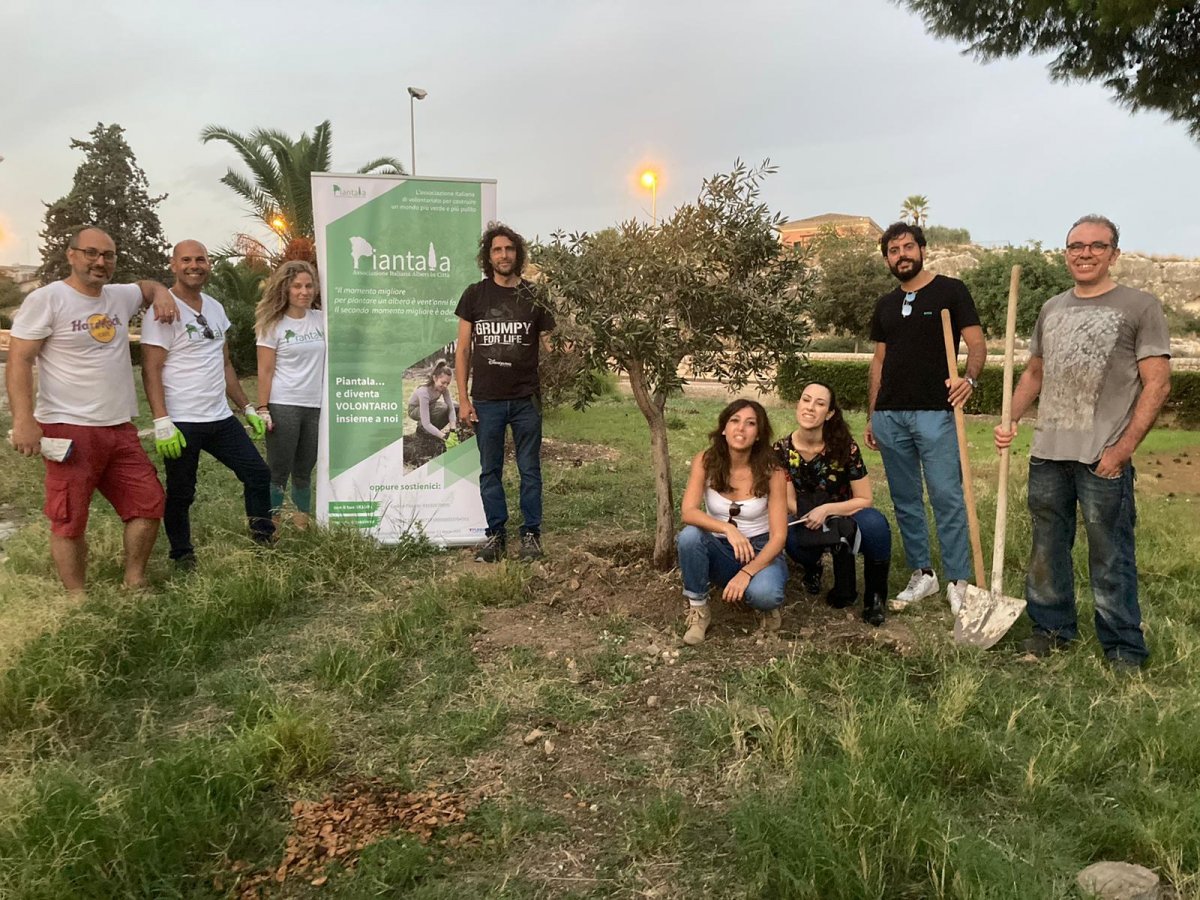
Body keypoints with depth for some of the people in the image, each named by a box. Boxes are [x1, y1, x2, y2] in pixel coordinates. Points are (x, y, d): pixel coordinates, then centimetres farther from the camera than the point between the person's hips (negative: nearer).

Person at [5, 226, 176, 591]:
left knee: (149, 504, 9)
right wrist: (23, 420, -20)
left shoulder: (120, 297, 10)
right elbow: (19, 361, -11)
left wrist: (161, 295, 10)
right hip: (69, 430, -7)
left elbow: (148, 286, 34)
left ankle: (134, 585, 23)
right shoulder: (46, 299, -8)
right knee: (69, 521, 0)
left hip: (120, 429, 7)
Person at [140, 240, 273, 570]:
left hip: (220, 418, 7)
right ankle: (183, 559, 21)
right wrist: (162, 422, -21)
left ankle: (265, 542, 20)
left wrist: (247, 407, 16)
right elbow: (151, 370, -13)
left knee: (258, 473, 6)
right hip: (182, 423, -6)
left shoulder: (215, 308, 13)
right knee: (180, 495, 4)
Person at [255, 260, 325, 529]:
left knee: (304, 472, 14)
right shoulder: (273, 325, -2)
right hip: (282, 407, -3)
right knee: (279, 472, 1)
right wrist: (262, 409, -9)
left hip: (315, 406, 4)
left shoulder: (322, 319, 8)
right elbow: (265, 371, -5)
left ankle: (303, 522, 27)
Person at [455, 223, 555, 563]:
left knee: (530, 470, 5)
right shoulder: (475, 295, 5)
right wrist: (463, 399, 0)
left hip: (526, 398, -1)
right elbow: (463, 350, 6)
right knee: (490, 471, 8)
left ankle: (531, 534, 16)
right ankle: (496, 534, 19)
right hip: (486, 399, 1)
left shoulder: (534, 296, 3)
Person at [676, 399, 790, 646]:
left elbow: (778, 536, -18)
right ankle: (698, 609, -10)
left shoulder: (772, 471, -16)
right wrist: (728, 529, -39)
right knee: (689, 535, -31)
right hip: (718, 551, 2)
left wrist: (746, 572, -32)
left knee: (763, 594, -36)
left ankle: (765, 608, 3)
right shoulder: (705, 461, -12)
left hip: (760, 552, -2)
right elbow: (688, 512, -22)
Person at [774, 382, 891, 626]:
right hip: (807, 525, 1)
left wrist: (826, 510, -28)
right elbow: (789, 503, -7)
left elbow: (864, 500, -13)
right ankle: (813, 567, 4)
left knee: (874, 524, -37)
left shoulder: (845, 447, -18)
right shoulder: (782, 450, -12)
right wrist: (810, 515, -28)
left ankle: (875, 595, -11)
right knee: (791, 537, -36)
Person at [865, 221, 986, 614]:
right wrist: (871, 416, 14)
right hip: (890, 416, 5)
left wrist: (970, 378, -24)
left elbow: (977, 343, -4)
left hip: (935, 413, -5)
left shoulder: (950, 291, 1)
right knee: (905, 501, 9)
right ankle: (921, 574, 19)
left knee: (947, 498, -6)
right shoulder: (885, 305, 16)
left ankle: (958, 582, 2)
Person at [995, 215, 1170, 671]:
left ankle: (1124, 647, 14)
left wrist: (1123, 448, -13)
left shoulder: (1140, 305, -1)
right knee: (1047, 548, 14)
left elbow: (1157, 383, -6)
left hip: (1103, 457, -5)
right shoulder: (1052, 309, 15)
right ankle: (1052, 626, 29)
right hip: (1047, 452, 5)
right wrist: (1010, 419, 7)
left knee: (1110, 557, 0)